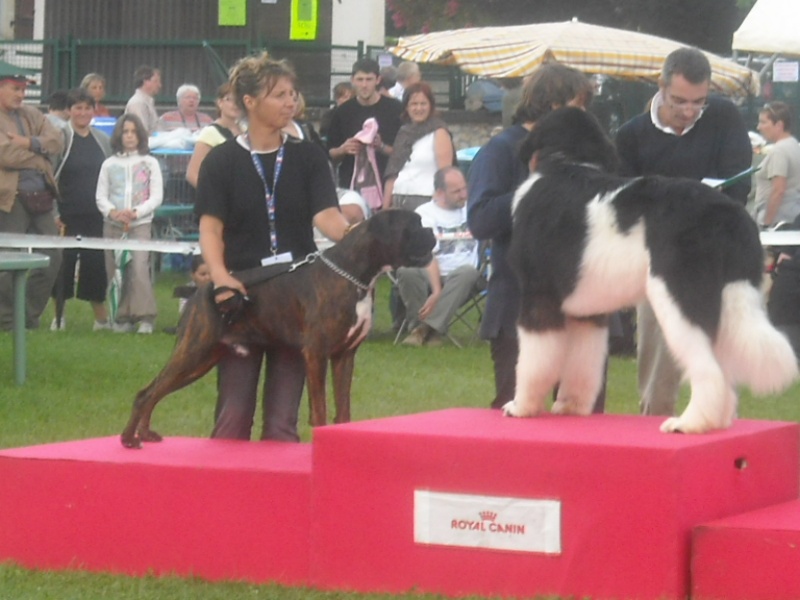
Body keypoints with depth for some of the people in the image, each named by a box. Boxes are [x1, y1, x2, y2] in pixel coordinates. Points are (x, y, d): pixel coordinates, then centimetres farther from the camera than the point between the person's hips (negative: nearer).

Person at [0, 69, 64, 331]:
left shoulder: (32, 115, 17)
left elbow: (57, 140, 5)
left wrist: (31, 143, -11)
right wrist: (41, 157, -6)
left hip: (41, 197, 7)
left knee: (52, 257, 5)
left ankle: (30, 316, 17)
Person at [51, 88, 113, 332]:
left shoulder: (102, 140, 10)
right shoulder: (61, 137, -5)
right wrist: (53, 211, -12)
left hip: (95, 215, 4)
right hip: (68, 215, -4)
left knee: (96, 264, 3)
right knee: (63, 264, -2)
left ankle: (102, 317, 11)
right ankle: (58, 315, 11)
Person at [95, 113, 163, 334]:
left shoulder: (150, 163, 7)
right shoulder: (109, 164, 11)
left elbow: (157, 197, 2)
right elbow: (101, 196, 8)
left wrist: (135, 212, -12)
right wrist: (112, 212, -11)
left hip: (141, 223, -3)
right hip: (113, 224, 3)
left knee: (139, 267, -18)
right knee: (115, 271, 0)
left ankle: (145, 317, -17)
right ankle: (122, 317, 8)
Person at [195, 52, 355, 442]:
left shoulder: (308, 157, 6)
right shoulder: (222, 161, 1)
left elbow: (325, 214, -8)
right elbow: (210, 227, -8)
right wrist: (220, 276, -26)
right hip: (241, 293, -2)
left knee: (283, 416, 2)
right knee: (233, 413, -3)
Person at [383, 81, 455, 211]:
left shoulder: (438, 133, 0)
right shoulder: (403, 133, 17)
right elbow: (392, 174, 16)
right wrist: (385, 207, 12)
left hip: (425, 200, -5)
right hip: (399, 199, 5)